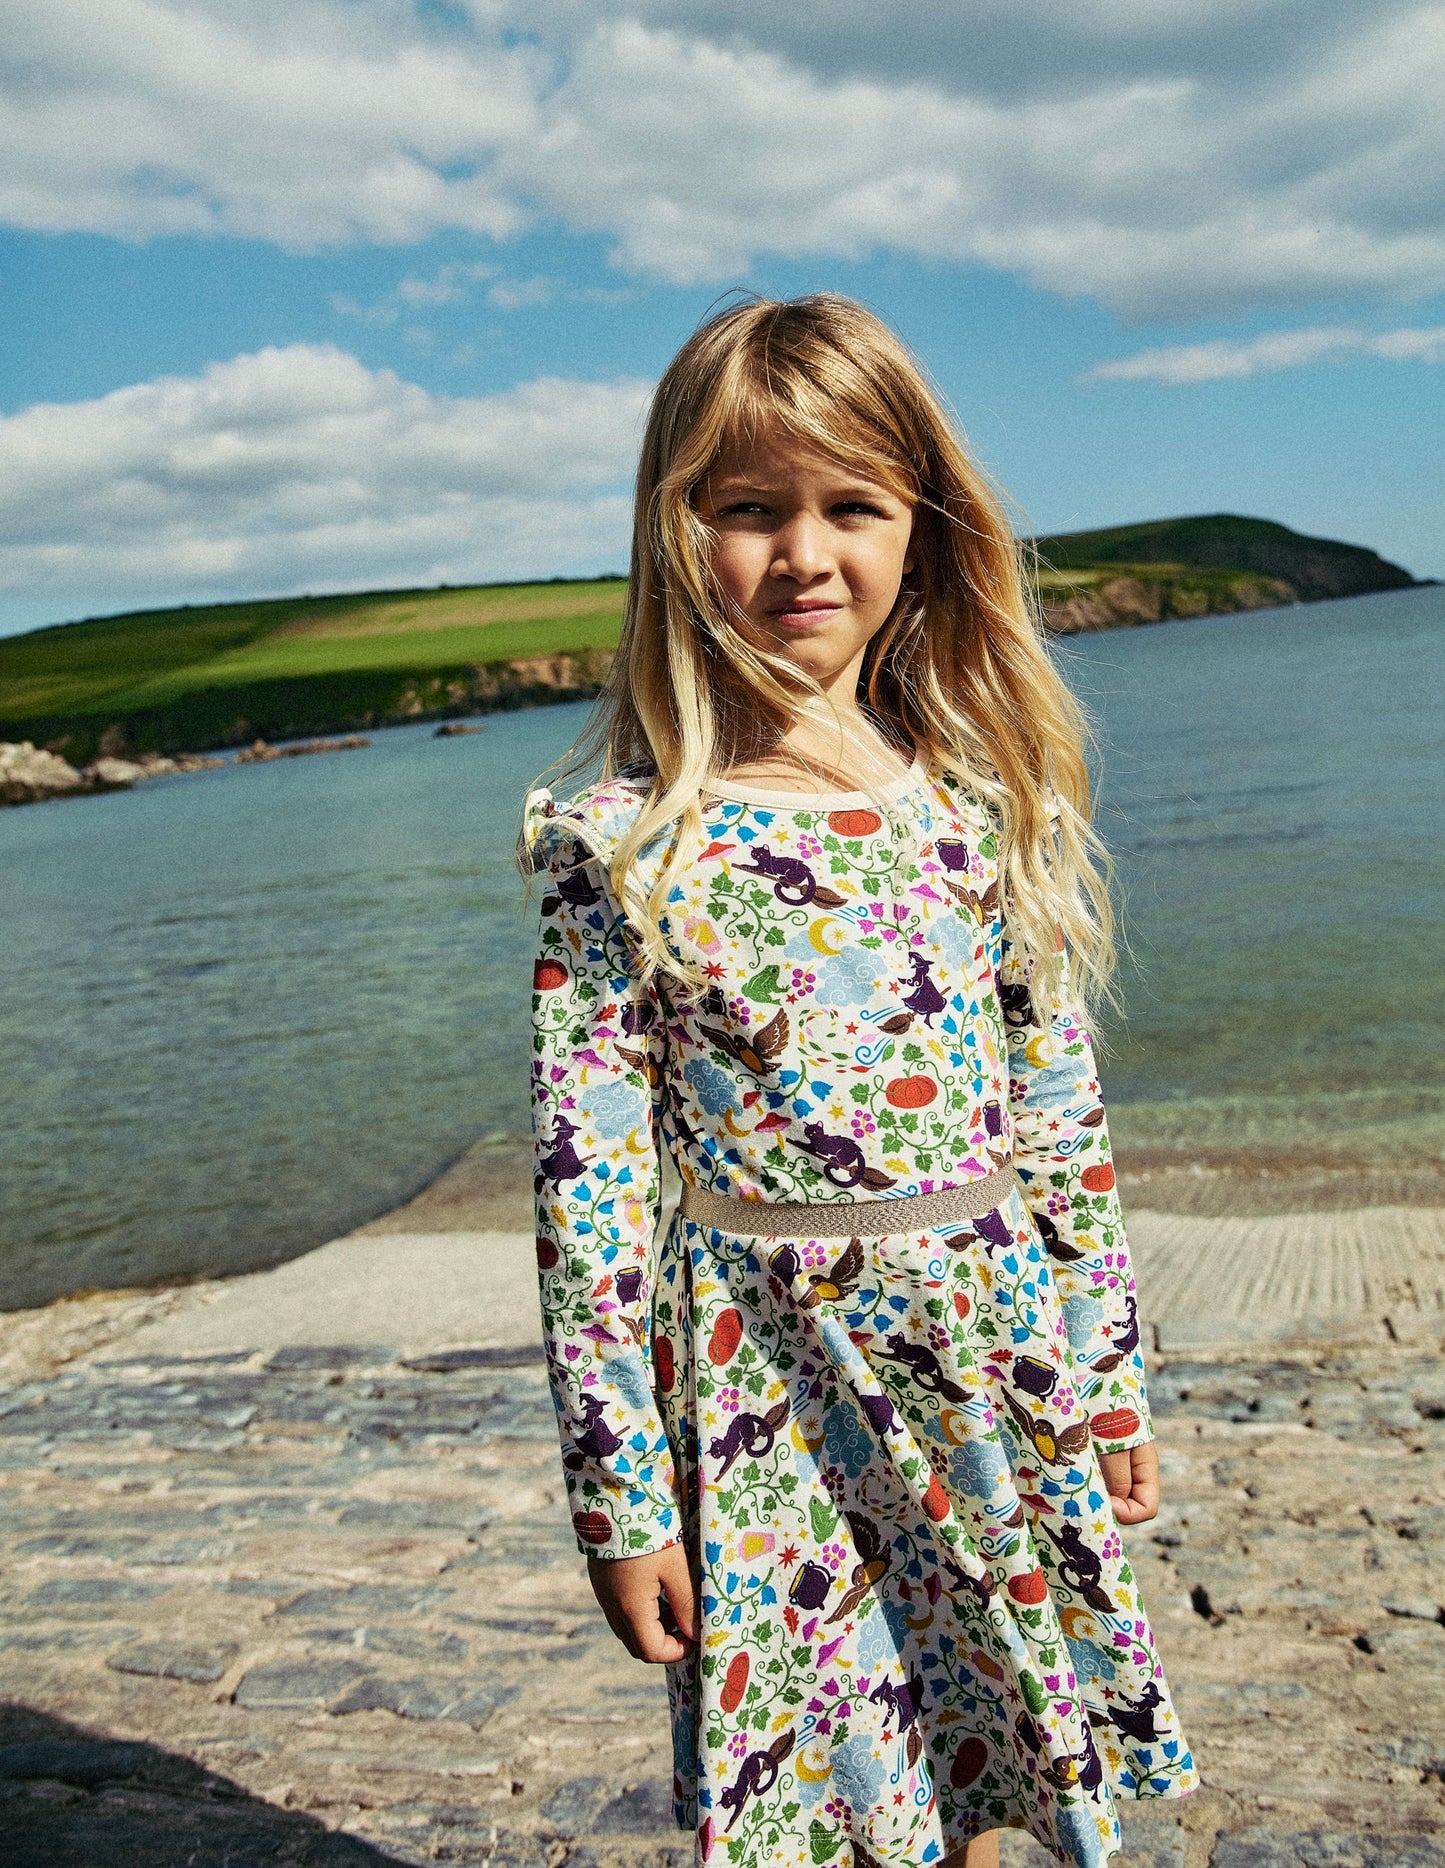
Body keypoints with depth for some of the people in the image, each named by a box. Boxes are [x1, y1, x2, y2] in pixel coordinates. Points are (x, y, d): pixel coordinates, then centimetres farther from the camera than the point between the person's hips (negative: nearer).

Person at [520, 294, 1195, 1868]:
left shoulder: (986, 798, -1)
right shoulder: (624, 846, -11)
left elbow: (1062, 1112, 5)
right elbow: (591, 1186, -9)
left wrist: (1107, 1368, 9)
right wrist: (620, 1495, -7)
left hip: (995, 1354, 3)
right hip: (767, 1386, -3)